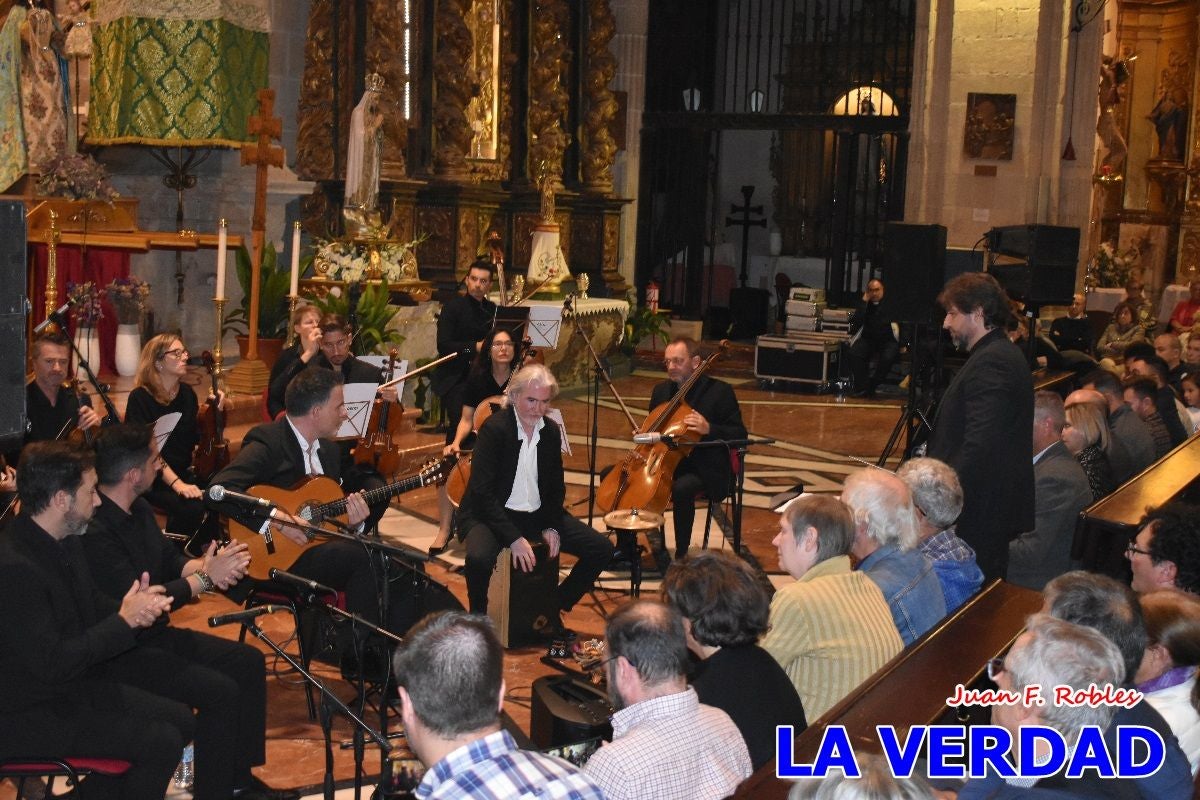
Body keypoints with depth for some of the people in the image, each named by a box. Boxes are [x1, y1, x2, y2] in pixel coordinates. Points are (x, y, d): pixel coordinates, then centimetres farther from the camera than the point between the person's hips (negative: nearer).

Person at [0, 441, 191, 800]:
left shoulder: (64, 542, 2)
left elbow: (93, 606, 16)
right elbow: (50, 664, -28)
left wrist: (135, 608, -6)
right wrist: (124, 621, -20)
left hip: (77, 686, 9)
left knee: (181, 720, 6)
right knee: (161, 742, -15)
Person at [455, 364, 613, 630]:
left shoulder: (551, 431, 4)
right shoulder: (494, 428, -15)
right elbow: (482, 492, -21)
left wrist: (552, 527, -4)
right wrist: (514, 538, -27)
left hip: (537, 515, 6)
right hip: (490, 515, -6)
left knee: (602, 549, -5)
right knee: (479, 557, -38)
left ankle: (555, 608, 13)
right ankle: (478, 619, -8)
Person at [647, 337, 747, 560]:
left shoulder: (719, 392, -6)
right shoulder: (662, 391, 12)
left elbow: (740, 435, -9)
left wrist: (709, 429, -26)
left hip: (704, 470, -6)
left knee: (681, 489, -39)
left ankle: (681, 555, -21)